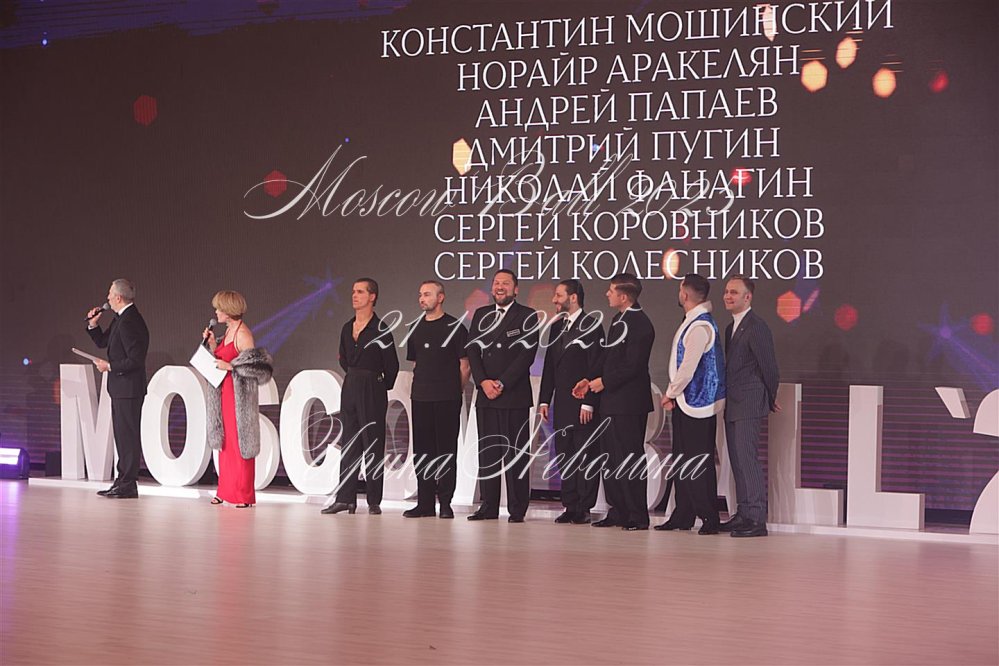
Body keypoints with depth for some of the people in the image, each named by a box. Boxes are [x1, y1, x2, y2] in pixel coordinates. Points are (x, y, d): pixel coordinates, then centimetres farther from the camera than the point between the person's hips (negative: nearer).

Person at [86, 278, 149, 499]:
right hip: (120, 388, 11)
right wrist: (93, 325, 7)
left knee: (128, 435, -5)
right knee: (121, 435, 14)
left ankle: (128, 485, 0)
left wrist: (110, 366, -15)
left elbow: (135, 360, -24)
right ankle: (122, 481, 21)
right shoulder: (120, 319, 13)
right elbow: (102, 342, 22)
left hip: (128, 389, -11)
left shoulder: (130, 323, -20)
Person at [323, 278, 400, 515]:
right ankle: (345, 498, 8)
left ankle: (374, 502, 2)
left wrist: (382, 388, 5)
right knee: (348, 445, 6)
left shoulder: (380, 331, -10)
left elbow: (392, 366, -5)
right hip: (350, 389, 7)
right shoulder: (347, 328, 10)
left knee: (373, 446, -2)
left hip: (372, 391, -7)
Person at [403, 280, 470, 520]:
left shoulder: (455, 327, -2)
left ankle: (445, 503, 1)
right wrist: (422, 387, 14)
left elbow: (465, 366, -1)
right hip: (421, 398, 5)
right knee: (422, 450, 5)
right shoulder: (417, 329, 13)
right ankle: (424, 503, 9)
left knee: (446, 450, -2)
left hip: (447, 400, -5)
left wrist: (455, 391, 1)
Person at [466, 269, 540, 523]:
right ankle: (488, 507, 9)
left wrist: (502, 383, -13)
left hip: (514, 395, -4)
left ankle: (517, 509, -1)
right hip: (485, 395, 4)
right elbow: (473, 350, 8)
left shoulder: (527, 317, 1)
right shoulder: (481, 315, 15)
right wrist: (483, 382, -7)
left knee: (516, 452, -4)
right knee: (487, 452, 5)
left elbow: (526, 354, -8)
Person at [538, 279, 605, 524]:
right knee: (564, 456, 8)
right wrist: (544, 400, 12)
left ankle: (584, 508, 0)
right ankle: (570, 506, 13)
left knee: (585, 456, -4)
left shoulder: (591, 325, -7)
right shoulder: (557, 326, 16)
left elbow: (595, 367, -12)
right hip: (562, 403, 7)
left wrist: (589, 403, -17)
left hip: (583, 403, -7)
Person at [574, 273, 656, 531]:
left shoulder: (640, 324, -16)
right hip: (612, 401, 10)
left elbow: (632, 365, -20)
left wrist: (604, 381, -13)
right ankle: (618, 512, 20)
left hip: (629, 403, -10)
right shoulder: (619, 320, 15)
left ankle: (638, 516, 1)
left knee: (631, 459, -5)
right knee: (611, 459, 13)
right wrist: (590, 380, 9)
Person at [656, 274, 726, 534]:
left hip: (697, 403, -10)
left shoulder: (700, 326, -18)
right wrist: (672, 394, 10)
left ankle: (709, 519, 0)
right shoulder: (692, 323, 13)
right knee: (683, 460, 13)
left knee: (699, 462, -5)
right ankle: (683, 516, 19)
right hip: (684, 402, 10)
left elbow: (688, 368, -20)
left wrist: (670, 394, -8)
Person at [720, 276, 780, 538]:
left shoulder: (756, 327, -12)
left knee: (747, 457, -12)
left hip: (749, 406, -9)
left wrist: (770, 400, 2)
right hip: (733, 407, 9)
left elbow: (769, 367, -10)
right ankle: (744, 514, 16)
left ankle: (757, 519, -10)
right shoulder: (731, 328, 17)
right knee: (737, 459, 10)